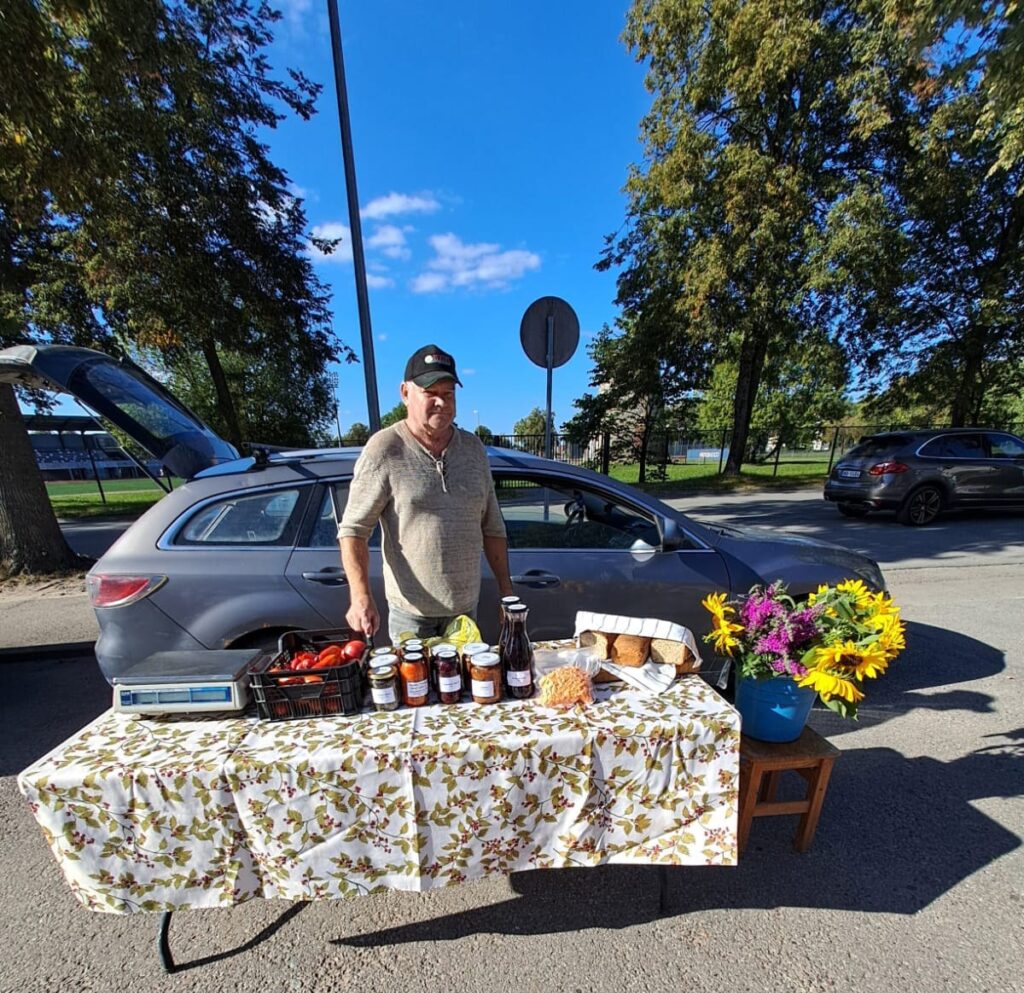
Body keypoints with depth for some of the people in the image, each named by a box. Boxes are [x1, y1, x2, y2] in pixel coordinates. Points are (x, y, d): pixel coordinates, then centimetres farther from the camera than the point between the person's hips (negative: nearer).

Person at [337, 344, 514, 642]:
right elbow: (353, 529, -11)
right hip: (411, 610, -4)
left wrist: (506, 590, 5)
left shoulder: (473, 447, 2)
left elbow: (492, 527, 6)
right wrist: (361, 596, -23)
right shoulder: (384, 450, -12)